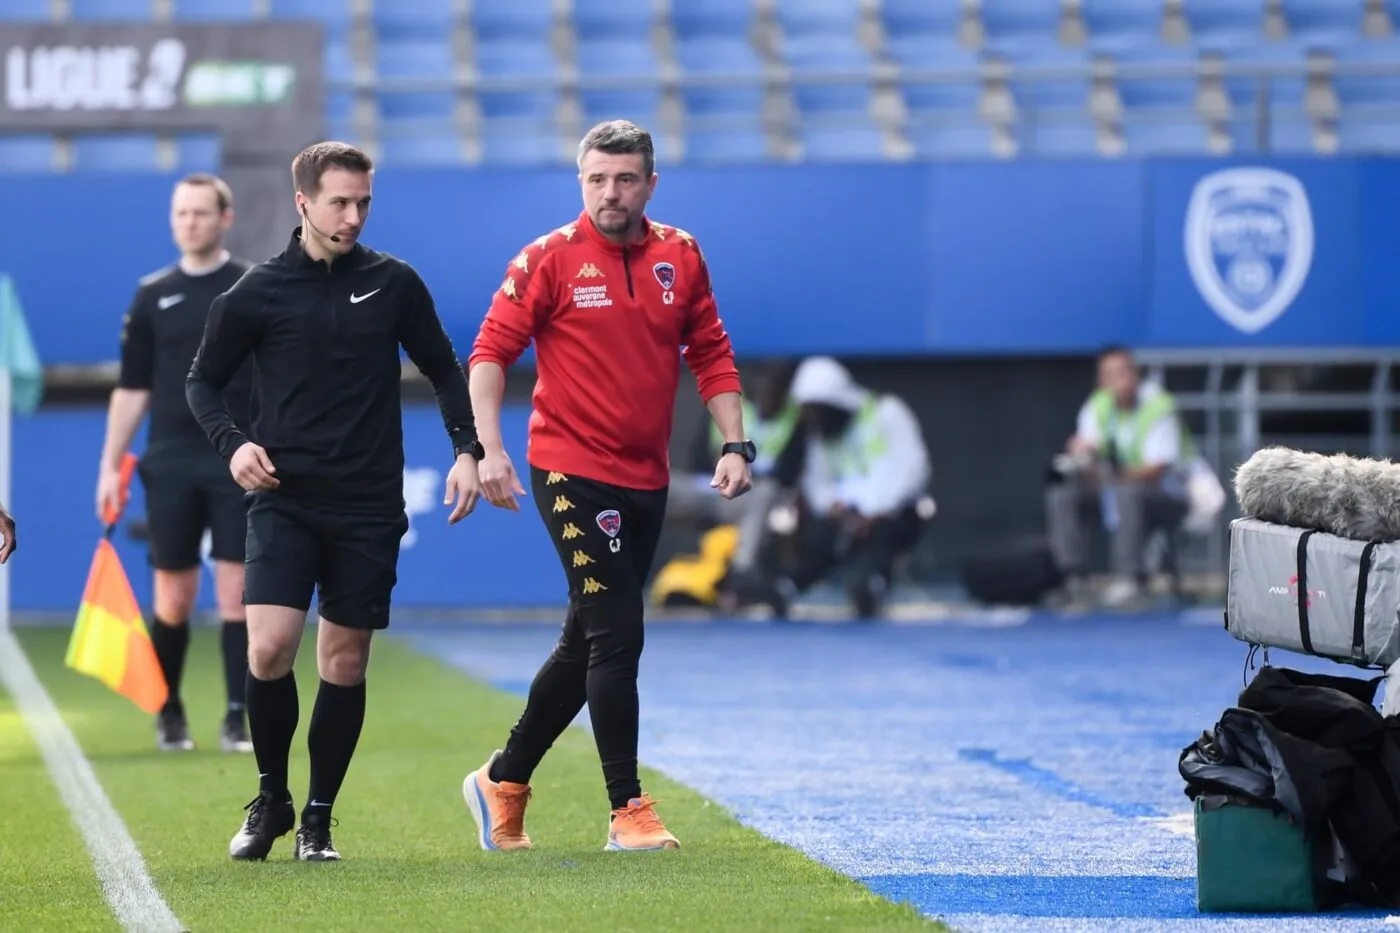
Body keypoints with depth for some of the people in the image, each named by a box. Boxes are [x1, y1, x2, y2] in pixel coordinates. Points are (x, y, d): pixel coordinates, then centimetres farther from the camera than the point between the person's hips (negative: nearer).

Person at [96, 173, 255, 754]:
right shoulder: (153, 296, 7)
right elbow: (132, 387, 10)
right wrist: (110, 465, 5)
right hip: (171, 466, 2)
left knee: (236, 592, -6)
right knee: (173, 598, 4)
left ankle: (238, 719, -2)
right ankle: (169, 713, 20)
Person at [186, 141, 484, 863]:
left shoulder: (394, 283, 4)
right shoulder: (258, 293, 0)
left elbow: (443, 370, 15)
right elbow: (203, 380, 10)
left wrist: (467, 450, 3)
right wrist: (232, 444, -8)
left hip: (368, 506, 2)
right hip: (284, 499, -2)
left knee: (345, 663, 3)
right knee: (269, 648, -16)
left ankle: (318, 820, 16)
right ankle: (271, 800, 6)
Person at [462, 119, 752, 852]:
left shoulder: (679, 256, 6)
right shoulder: (550, 259, -7)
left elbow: (711, 355, 13)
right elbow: (490, 353, -7)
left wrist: (734, 443, 3)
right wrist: (489, 449, -18)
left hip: (645, 481, 6)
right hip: (573, 474, -6)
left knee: (587, 647, 13)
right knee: (616, 637, -11)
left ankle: (503, 781, 29)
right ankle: (627, 810, -4)